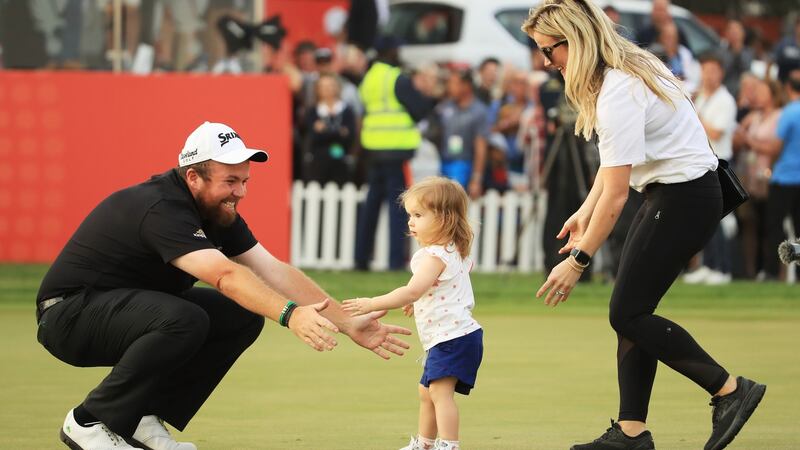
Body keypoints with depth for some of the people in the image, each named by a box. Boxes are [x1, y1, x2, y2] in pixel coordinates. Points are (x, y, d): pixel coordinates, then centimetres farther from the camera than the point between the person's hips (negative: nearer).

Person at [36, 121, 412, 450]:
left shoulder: (220, 213, 0)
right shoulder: (162, 209, -29)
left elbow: (274, 271, -4)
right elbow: (225, 275, -41)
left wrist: (348, 324, -12)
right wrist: (289, 315, -52)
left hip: (139, 309, 9)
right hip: (69, 316, -9)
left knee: (243, 316, -3)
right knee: (183, 320, -34)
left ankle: (145, 418, 1)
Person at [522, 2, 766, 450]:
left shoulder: (619, 93, -24)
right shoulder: (625, 68, 7)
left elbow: (616, 193, -24)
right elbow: (615, 156, 19)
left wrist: (579, 260, -19)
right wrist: (586, 211, 12)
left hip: (684, 198, -10)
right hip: (671, 191, 10)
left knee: (628, 313, -7)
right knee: (632, 312, 7)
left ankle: (731, 389, -3)